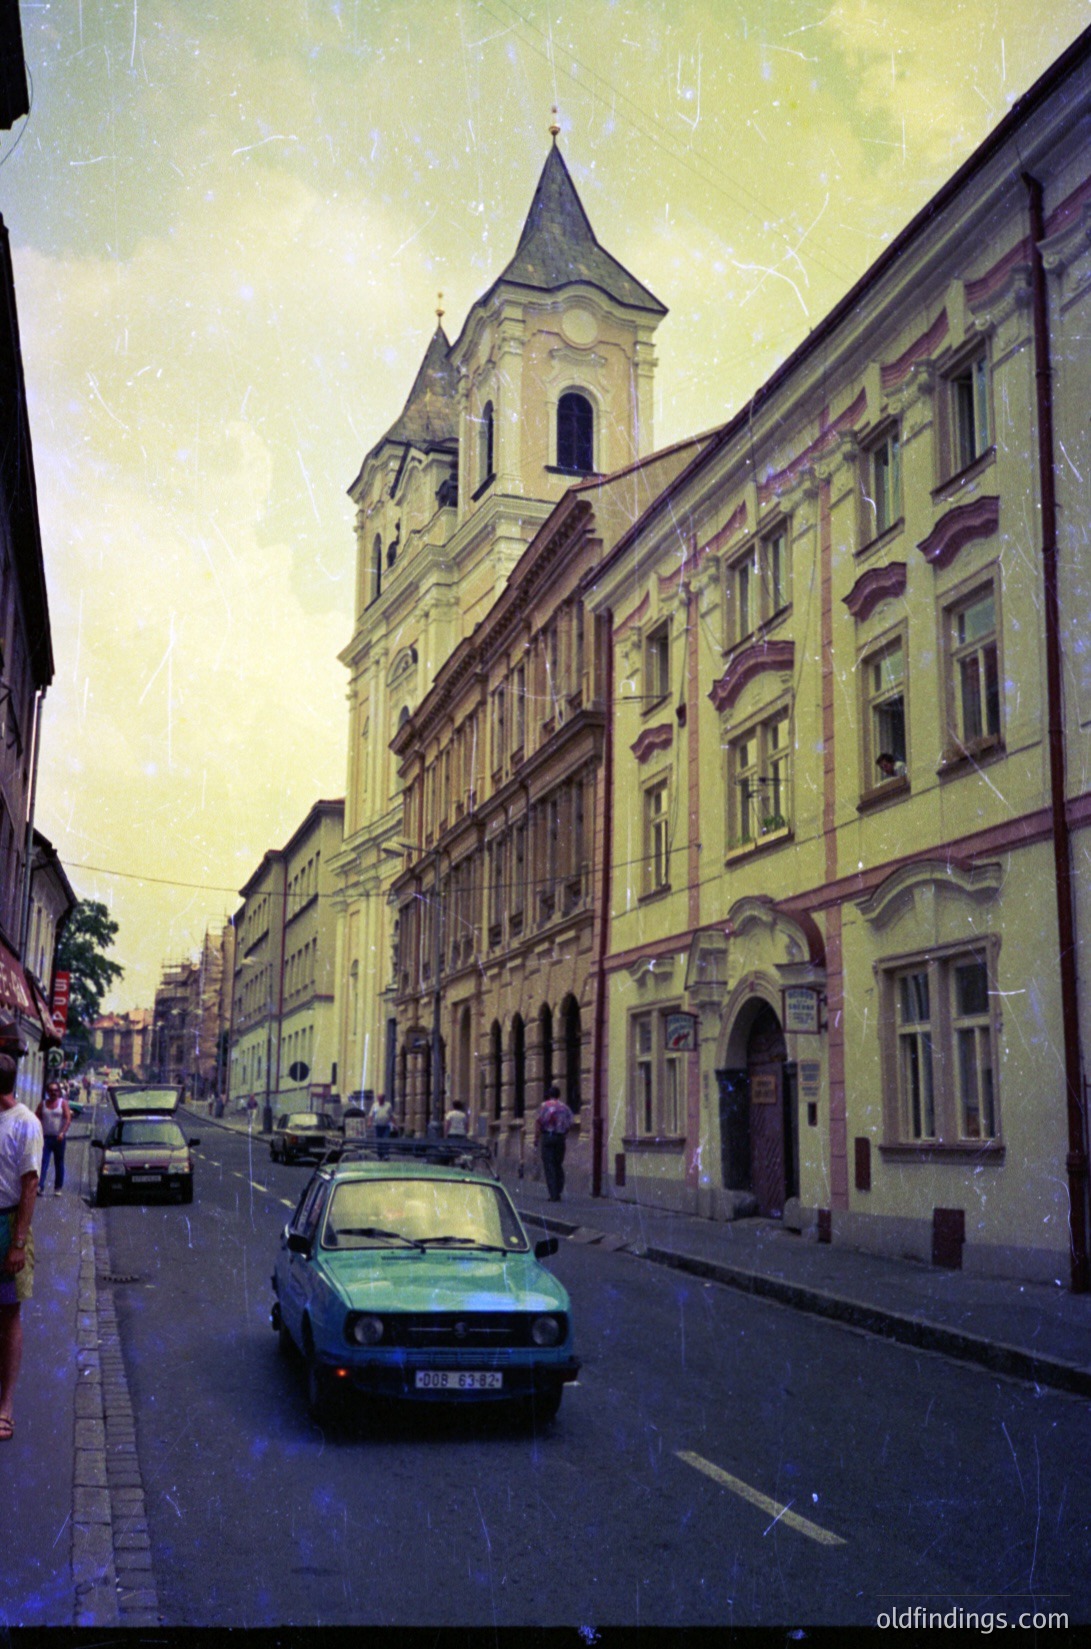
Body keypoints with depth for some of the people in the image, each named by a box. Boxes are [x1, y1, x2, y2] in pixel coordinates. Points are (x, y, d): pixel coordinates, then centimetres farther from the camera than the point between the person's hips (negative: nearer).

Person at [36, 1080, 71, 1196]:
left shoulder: (63, 1103, 1)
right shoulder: (43, 1104, 9)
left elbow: (68, 1119, -9)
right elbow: (37, 1118, 7)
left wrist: (63, 1132, -22)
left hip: (59, 1138, -1)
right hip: (45, 1137, 1)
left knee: (59, 1163, 6)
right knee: (43, 1161, -12)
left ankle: (58, 1188, 14)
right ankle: (40, 1187, -20)